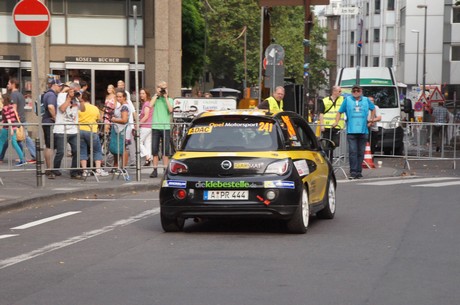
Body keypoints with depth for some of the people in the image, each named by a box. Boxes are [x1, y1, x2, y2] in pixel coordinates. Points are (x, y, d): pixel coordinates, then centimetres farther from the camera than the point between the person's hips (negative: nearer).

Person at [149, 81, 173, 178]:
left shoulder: (169, 100, 9)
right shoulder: (155, 98, 11)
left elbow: (170, 110, -9)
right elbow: (150, 105, -10)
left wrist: (166, 97, -6)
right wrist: (157, 94, -5)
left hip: (166, 127, -1)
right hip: (155, 127, 1)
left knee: (166, 150, 0)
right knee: (154, 150, 1)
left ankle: (166, 169, 5)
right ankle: (155, 170, 5)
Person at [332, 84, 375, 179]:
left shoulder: (366, 100, 13)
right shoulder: (347, 100, 8)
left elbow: (373, 109, 29)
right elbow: (340, 112, 10)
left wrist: (371, 119, 20)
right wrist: (336, 122, -2)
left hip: (363, 131, 2)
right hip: (351, 131, -2)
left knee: (361, 152, 5)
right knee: (352, 152, -10)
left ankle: (359, 172, 11)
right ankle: (353, 172, -11)